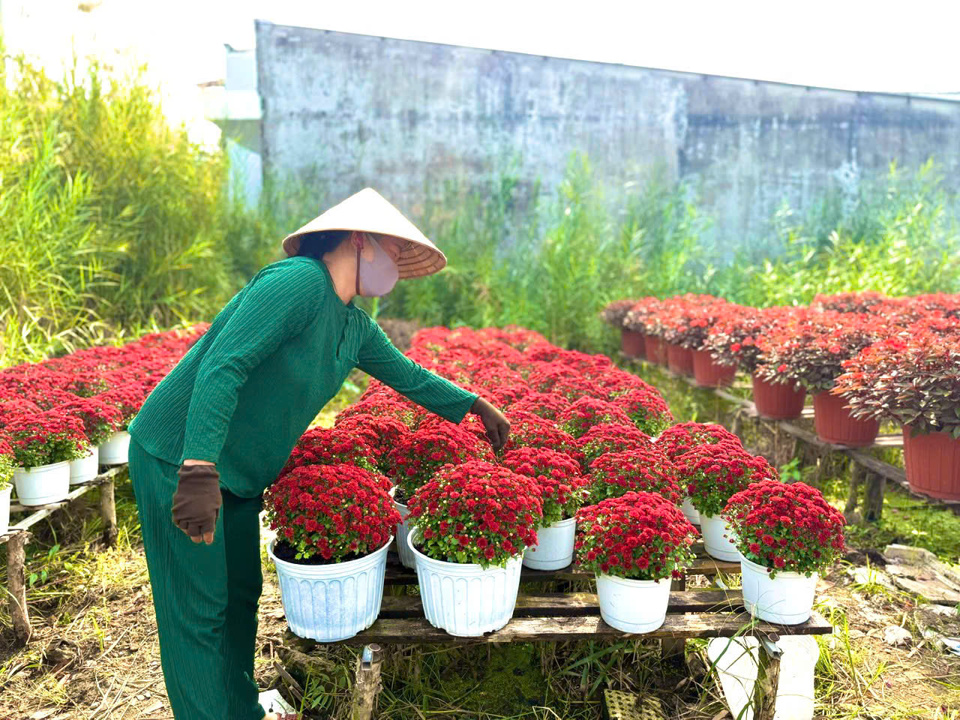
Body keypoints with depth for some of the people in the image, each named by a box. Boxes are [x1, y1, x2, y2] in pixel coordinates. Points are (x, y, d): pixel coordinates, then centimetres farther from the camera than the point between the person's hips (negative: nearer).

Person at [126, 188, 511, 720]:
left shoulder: (356, 327, 7)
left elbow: (408, 375, 21)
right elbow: (222, 367, -30)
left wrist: (475, 405, 23)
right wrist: (199, 472, -37)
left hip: (241, 475, 9)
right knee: (199, 611, 0)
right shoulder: (297, 281, -22)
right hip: (180, 459, -9)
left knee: (241, 598, 18)